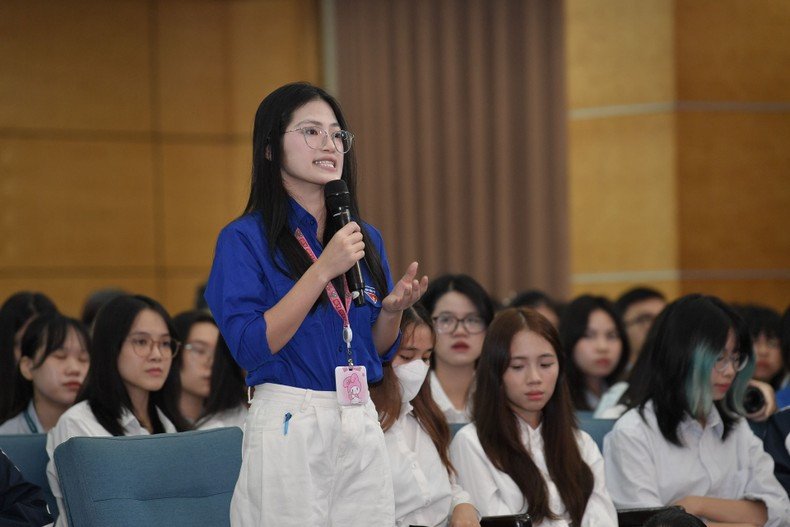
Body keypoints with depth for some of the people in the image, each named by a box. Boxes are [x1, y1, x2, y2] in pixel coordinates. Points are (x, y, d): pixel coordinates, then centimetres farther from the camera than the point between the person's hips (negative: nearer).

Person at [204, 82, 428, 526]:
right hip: (289, 423, -5)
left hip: (362, 424, 5)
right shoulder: (245, 239, -6)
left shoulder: (366, 239, 11)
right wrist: (323, 270, -18)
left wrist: (392, 310, -5)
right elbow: (250, 347, -16)